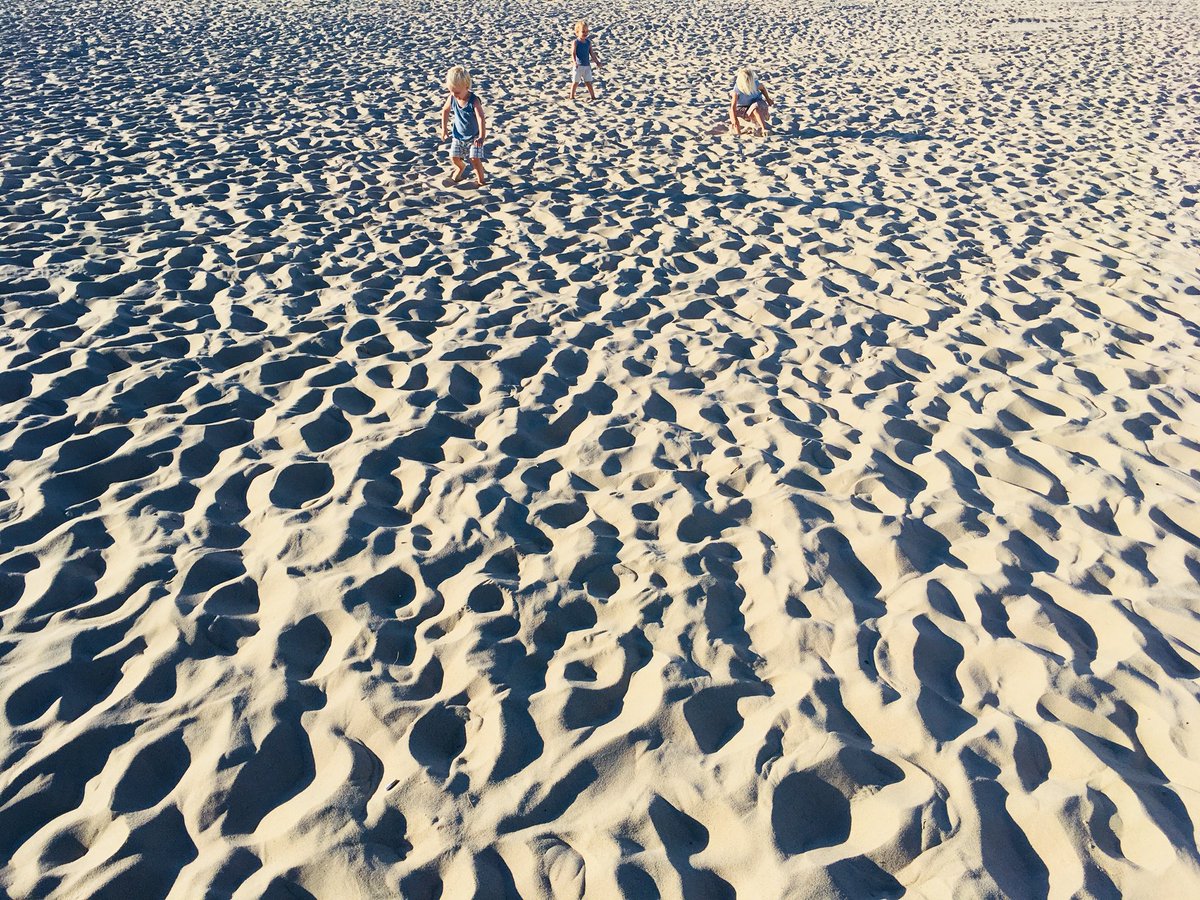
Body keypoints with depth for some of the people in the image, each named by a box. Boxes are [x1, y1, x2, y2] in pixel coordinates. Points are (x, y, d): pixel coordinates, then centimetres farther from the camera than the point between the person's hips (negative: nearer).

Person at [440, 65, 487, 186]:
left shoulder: (474, 101, -27)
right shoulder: (452, 99, -12)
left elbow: (481, 118, -40)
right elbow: (445, 110, 9)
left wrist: (482, 136, -53)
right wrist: (444, 129, 9)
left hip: (474, 137, -5)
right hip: (458, 135, 5)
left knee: (475, 158, -15)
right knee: (454, 157, 4)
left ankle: (481, 180, 6)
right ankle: (461, 167, 40)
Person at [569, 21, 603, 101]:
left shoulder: (588, 42, 6)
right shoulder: (575, 42, -9)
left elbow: (592, 53, 11)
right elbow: (573, 53, -18)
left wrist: (597, 62, 9)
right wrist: (574, 62, -35)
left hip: (587, 66, 4)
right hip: (578, 66, -4)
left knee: (588, 82, 7)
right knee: (575, 82, 4)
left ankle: (593, 97, 13)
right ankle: (572, 97, 15)